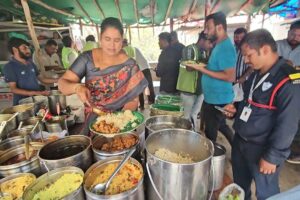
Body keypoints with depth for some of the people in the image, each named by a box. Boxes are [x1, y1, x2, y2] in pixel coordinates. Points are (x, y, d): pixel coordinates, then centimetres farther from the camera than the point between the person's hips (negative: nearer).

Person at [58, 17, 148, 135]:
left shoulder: (129, 65, -7)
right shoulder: (87, 58, -3)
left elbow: (133, 100, -6)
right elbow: (62, 84, -5)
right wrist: (76, 87, -26)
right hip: (91, 121, 1)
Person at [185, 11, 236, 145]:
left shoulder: (225, 48, -21)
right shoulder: (220, 45, 10)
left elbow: (230, 76, -27)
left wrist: (202, 69, -26)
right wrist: (203, 66, 5)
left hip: (217, 100, -10)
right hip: (216, 97, 10)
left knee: (210, 134, 7)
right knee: (221, 125, 26)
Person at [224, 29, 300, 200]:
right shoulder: (256, 74, 7)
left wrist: (272, 157, -18)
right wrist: (237, 110, 1)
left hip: (262, 150, -7)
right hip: (240, 141, 8)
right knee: (239, 186, 24)